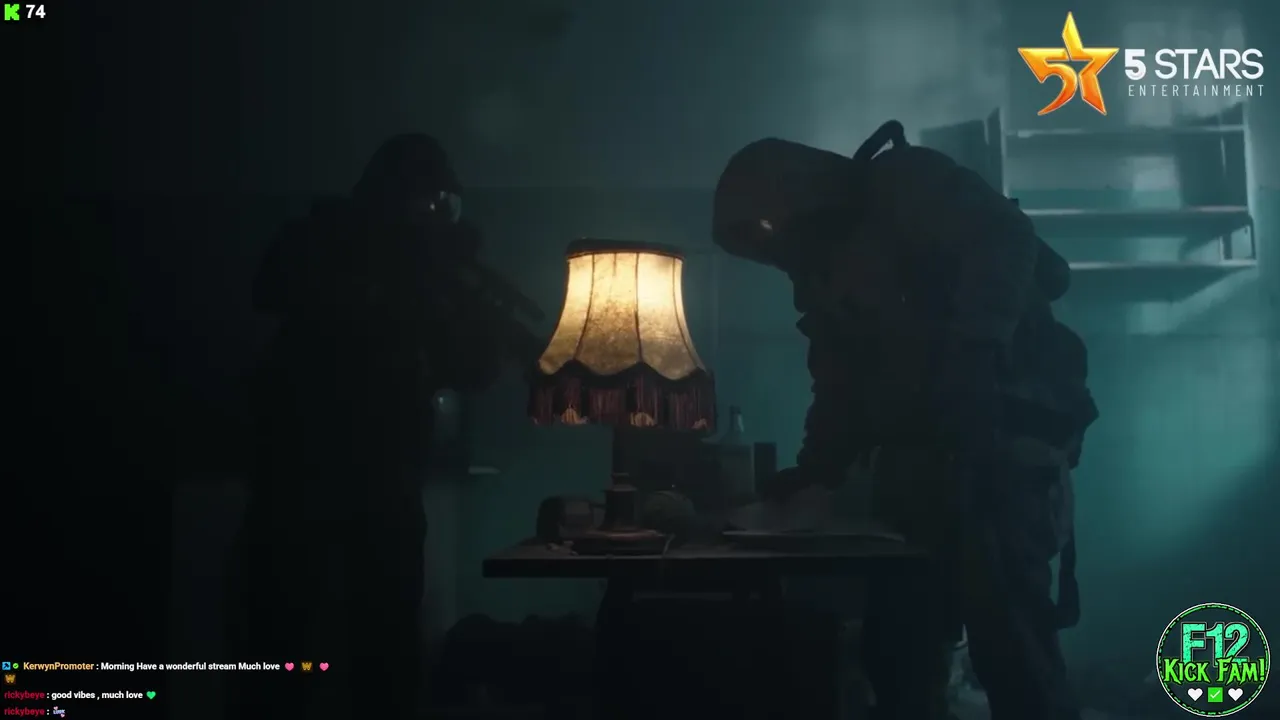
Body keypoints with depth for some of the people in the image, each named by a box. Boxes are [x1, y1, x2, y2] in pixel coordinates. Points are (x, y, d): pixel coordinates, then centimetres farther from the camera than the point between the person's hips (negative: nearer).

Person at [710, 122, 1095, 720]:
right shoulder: (822, 276, 22)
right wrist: (812, 473, 7)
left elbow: (1005, 237, -16)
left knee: (1001, 616, -14)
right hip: (918, 452, 8)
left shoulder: (902, 185, 0)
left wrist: (975, 351, -29)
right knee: (898, 630, 7)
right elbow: (841, 394, 20)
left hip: (999, 416, -8)